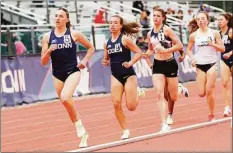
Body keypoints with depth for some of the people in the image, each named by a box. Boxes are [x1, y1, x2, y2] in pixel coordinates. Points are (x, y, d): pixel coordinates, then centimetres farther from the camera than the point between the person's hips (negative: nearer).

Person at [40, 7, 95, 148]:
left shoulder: (74, 34, -3)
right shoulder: (47, 37, 1)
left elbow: (91, 48, 12)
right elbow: (43, 62, 2)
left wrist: (85, 61, -3)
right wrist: (49, 51, -17)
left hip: (73, 72, -4)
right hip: (57, 75, 4)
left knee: (65, 98, -28)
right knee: (67, 104, 8)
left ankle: (80, 129, -10)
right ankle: (82, 133, 25)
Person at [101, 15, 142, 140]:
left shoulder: (125, 39, -10)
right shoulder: (107, 43, 5)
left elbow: (139, 52, -11)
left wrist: (130, 63, -24)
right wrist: (105, 62, -5)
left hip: (129, 75, -4)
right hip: (115, 76, 4)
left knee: (131, 107, -3)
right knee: (116, 104, -8)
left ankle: (137, 94, 32)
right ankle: (125, 131, 5)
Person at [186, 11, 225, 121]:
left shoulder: (214, 33, -2)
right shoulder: (194, 35, 1)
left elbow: (222, 49, 0)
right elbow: (188, 49, 13)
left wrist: (212, 44, -17)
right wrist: (192, 58, -6)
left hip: (211, 64, -2)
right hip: (200, 65, 2)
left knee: (209, 91, -9)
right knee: (201, 93, -2)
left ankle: (212, 115, 5)